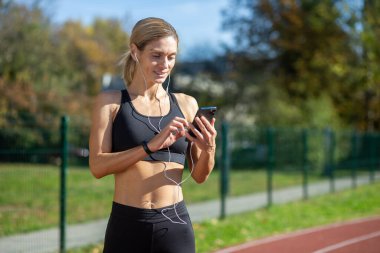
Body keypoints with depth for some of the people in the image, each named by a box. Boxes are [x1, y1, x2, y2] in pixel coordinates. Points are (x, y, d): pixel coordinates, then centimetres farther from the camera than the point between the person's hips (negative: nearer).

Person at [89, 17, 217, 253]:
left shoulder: (186, 104, 7)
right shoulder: (111, 101, 1)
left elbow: (200, 176, 8)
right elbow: (98, 166, -10)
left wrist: (209, 149, -13)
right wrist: (150, 146, -22)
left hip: (175, 224, 2)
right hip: (127, 224, -2)